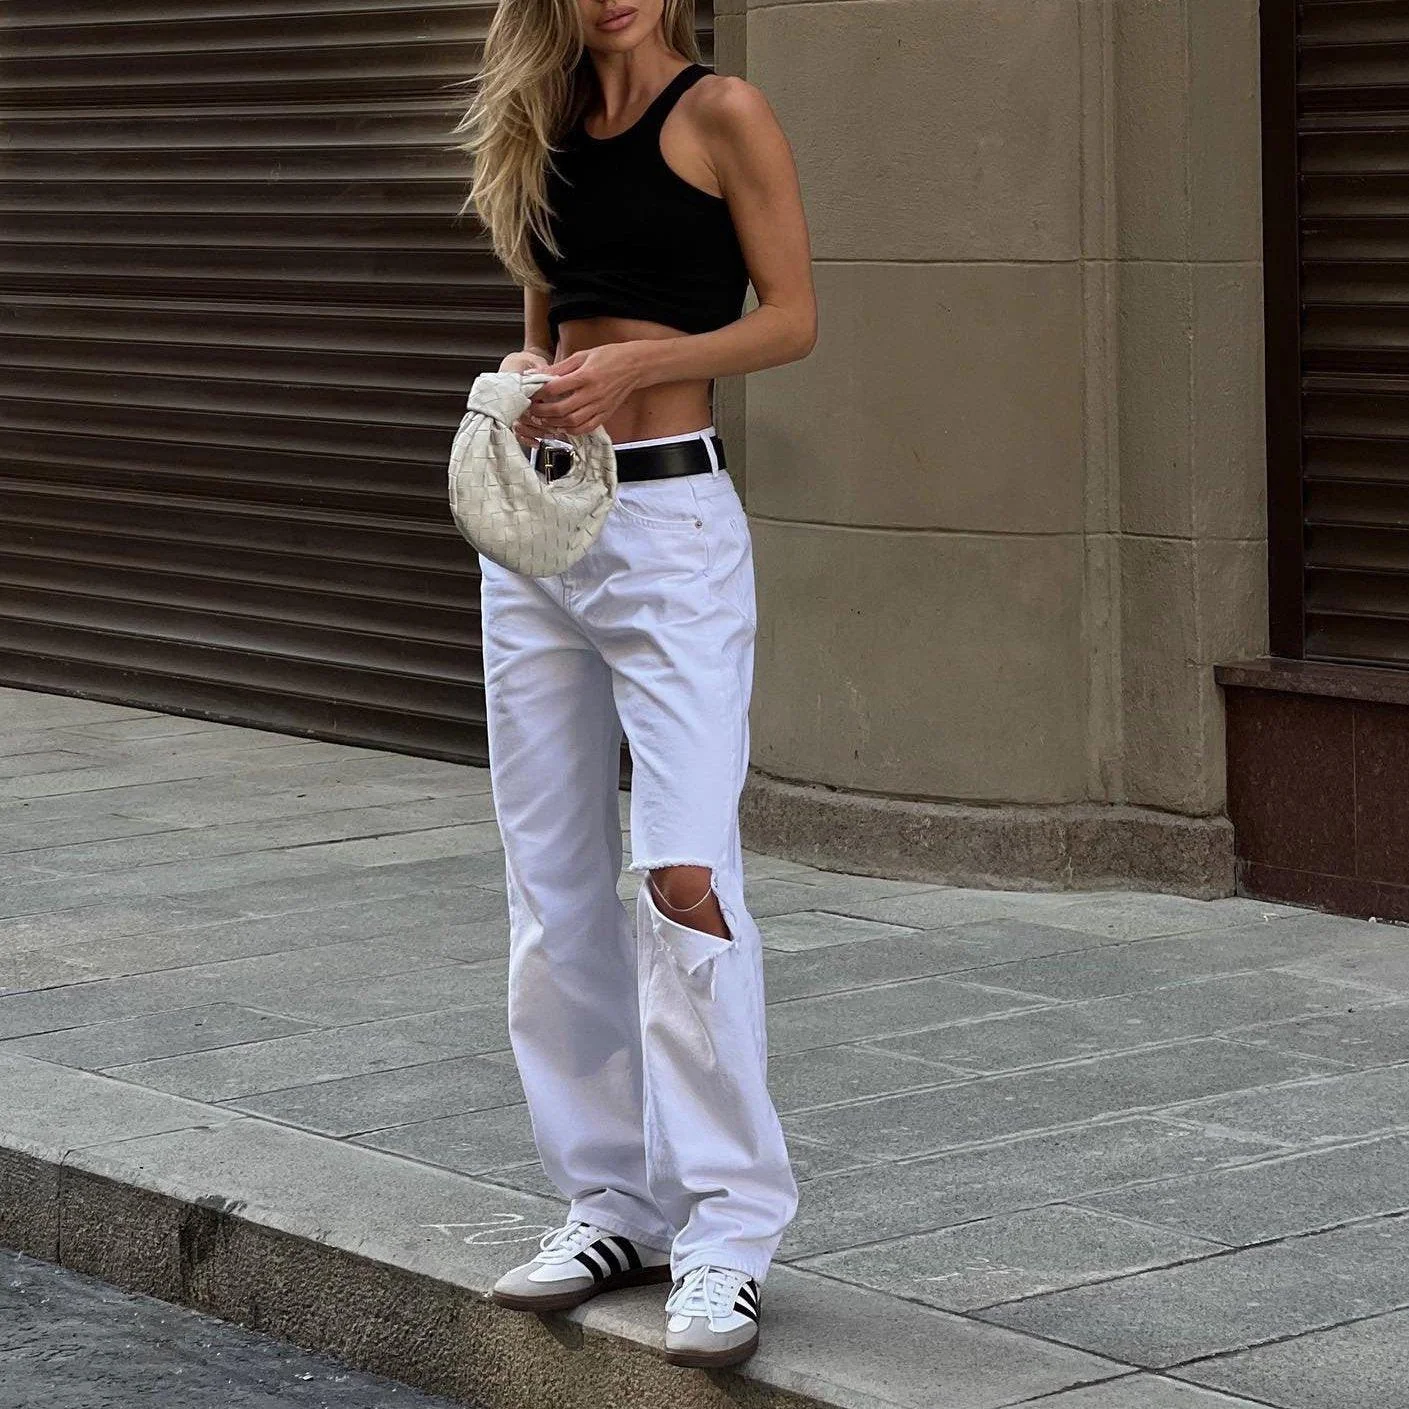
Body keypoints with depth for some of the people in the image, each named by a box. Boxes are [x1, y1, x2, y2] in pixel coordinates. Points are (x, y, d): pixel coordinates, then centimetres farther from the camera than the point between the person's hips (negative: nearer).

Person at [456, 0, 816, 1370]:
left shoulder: (719, 113, -2)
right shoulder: (545, 130, 15)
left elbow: (792, 316, -5)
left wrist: (635, 362, -17)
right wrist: (519, 378, 0)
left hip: (667, 515, -7)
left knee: (685, 872, -14)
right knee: (553, 884, 8)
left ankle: (726, 1235, -10)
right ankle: (612, 1202, 18)